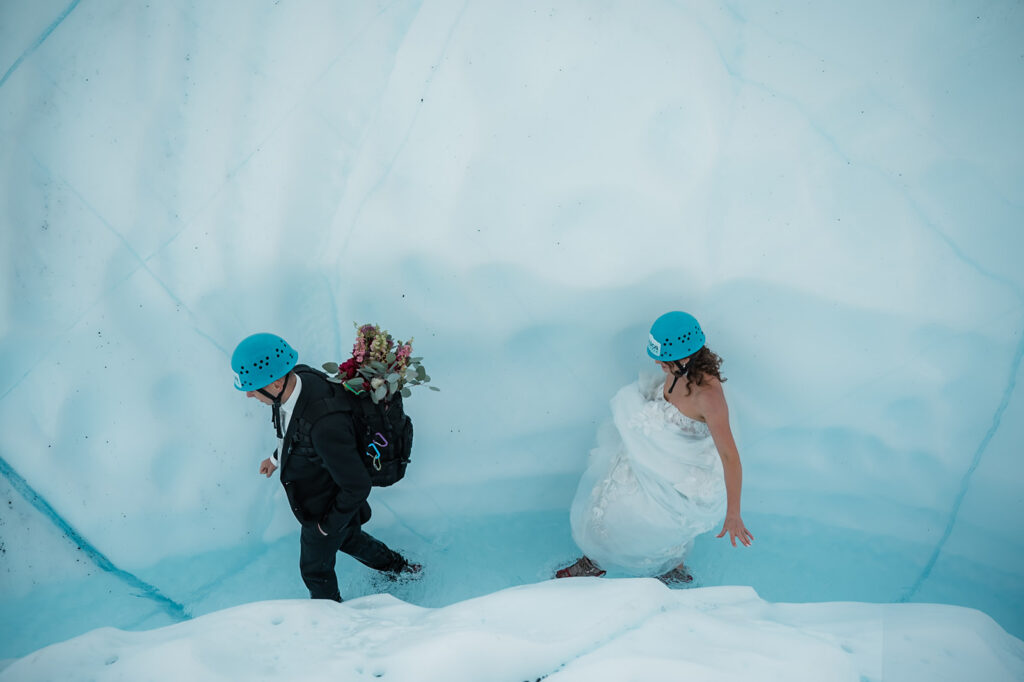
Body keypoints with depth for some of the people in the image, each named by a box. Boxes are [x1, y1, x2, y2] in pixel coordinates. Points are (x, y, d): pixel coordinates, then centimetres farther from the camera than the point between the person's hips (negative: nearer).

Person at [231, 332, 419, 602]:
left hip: (326, 510, -7)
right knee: (348, 539, 35)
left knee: (315, 569, 23)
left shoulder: (325, 426, -46)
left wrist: (330, 524, -17)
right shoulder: (297, 377, -20)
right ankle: (398, 567, 60)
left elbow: (357, 486, -33)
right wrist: (277, 458, 13)